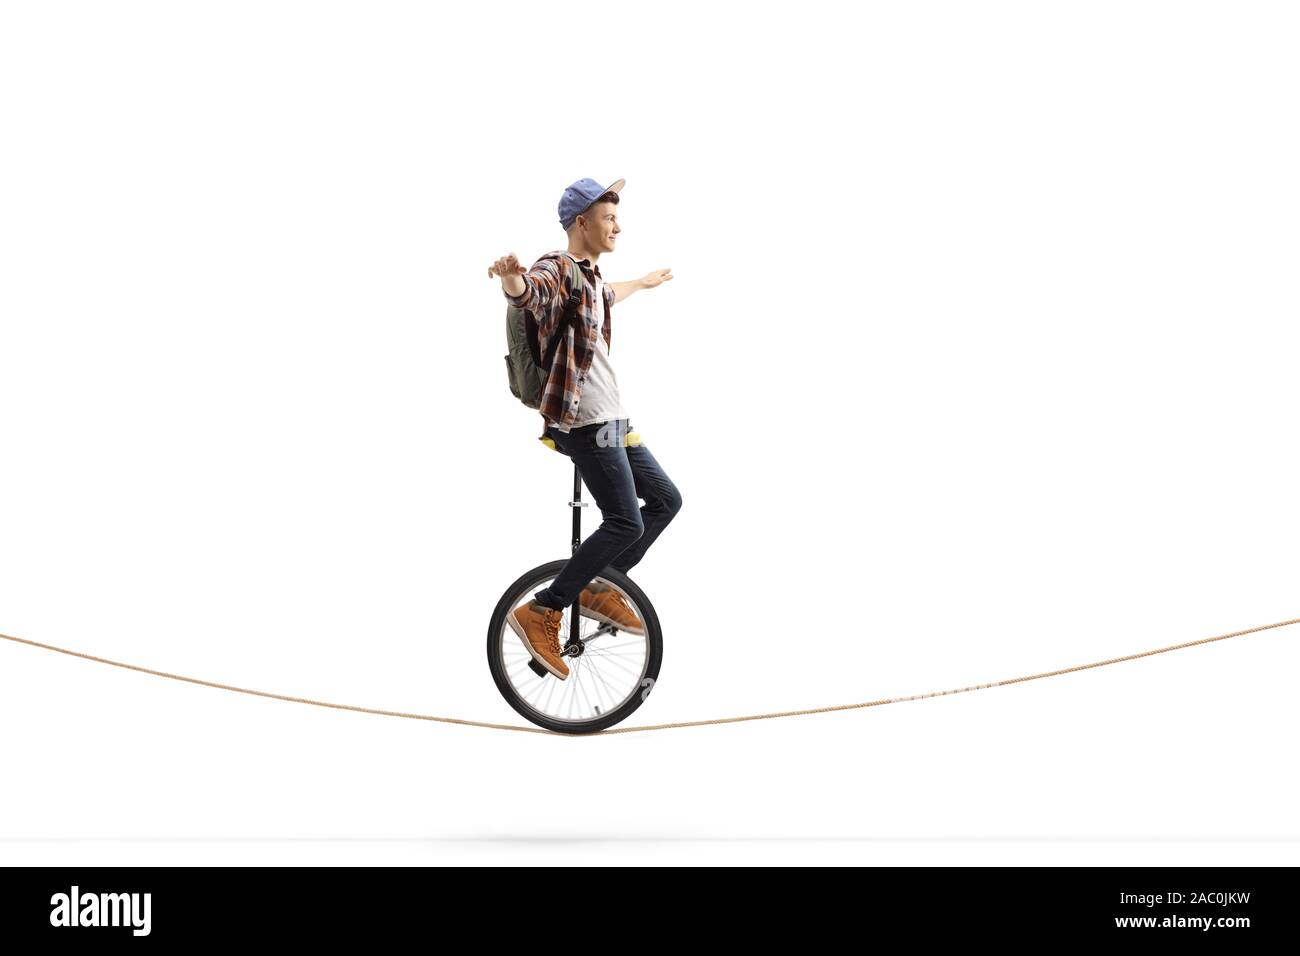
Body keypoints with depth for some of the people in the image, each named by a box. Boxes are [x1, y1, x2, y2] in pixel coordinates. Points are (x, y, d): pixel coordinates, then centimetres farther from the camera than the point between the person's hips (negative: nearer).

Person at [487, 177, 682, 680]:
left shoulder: (591, 276, 17)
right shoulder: (556, 271, -13)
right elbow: (528, 292, -39)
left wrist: (643, 282, 62)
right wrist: (511, 278, -63)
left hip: (610, 420, 10)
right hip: (583, 422, -10)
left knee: (666, 500, 13)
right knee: (625, 523, -15)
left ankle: (599, 588, 18)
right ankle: (541, 611, -9)